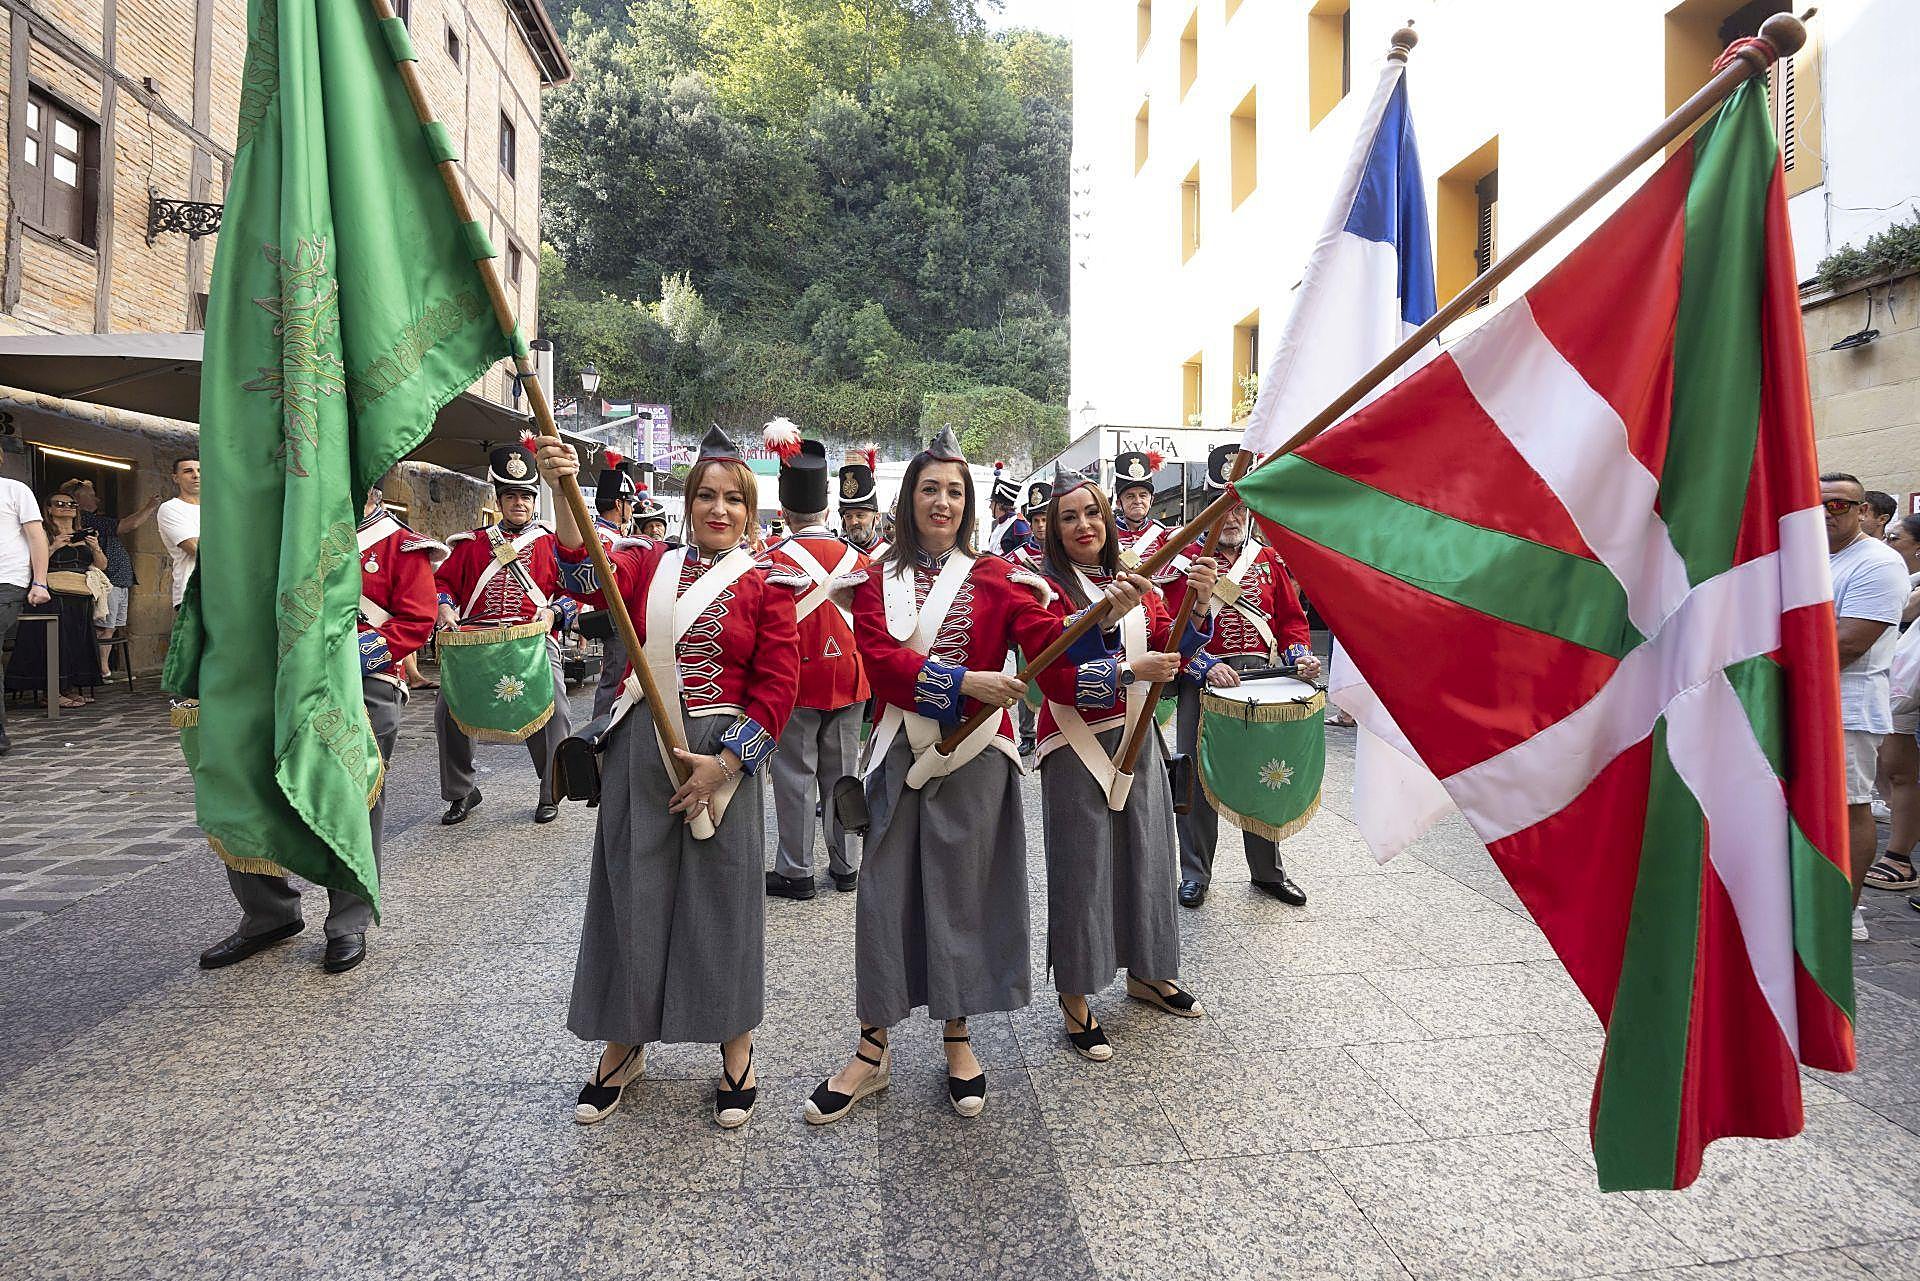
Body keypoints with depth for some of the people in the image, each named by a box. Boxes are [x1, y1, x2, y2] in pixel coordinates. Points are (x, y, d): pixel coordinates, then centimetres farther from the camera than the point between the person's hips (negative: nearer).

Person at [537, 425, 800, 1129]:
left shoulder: (765, 583, -1)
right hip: (640, 748, 3)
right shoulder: (652, 563, 8)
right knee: (632, 891, 10)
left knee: (720, 895, 5)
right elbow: (586, 578, -10)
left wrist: (725, 761, -13)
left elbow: (778, 686, -6)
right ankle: (623, 1046, 28)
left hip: (723, 756, -3)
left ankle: (736, 1051, 24)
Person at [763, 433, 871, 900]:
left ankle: (795, 871, 13)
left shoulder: (775, 560, -13)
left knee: (795, 778, 5)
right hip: (847, 682, 4)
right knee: (841, 776, 13)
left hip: (796, 684, -4)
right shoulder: (856, 559, 0)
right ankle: (845, 867, 23)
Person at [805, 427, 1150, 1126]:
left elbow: (1052, 644, -7)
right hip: (901, 755, 1)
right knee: (886, 894, 6)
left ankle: (959, 1039, 26)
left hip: (974, 759, -1)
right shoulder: (877, 582, 5)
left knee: (961, 894, 7)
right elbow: (880, 662, -11)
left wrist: (1101, 616, -25)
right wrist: (965, 681, -23)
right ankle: (872, 1049, 21)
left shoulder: (996, 578, 4)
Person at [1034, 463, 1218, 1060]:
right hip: (1078, 746, -5)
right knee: (1081, 866, 1)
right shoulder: (1046, 587, -8)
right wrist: (1131, 670, -25)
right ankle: (1074, 999, 16)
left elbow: (1172, 652, 1)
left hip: (1136, 737, 6)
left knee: (1145, 854, 15)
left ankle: (1145, 972, 36)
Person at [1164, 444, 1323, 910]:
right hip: (1202, 681, -3)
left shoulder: (1269, 560, 12)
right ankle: (1195, 872, 17)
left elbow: (1291, 617, 13)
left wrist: (1300, 654, -6)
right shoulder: (1188, 559, -1)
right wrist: (1206, 666, -21)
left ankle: (1267, 870, 27)